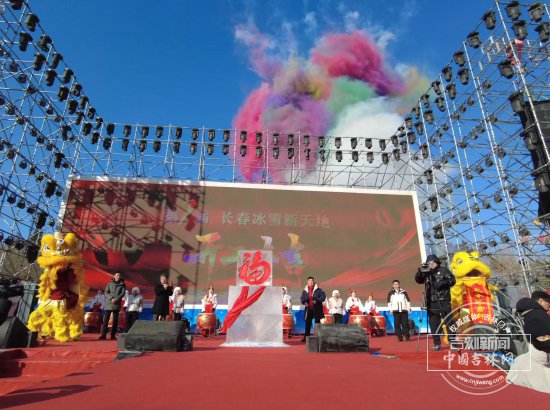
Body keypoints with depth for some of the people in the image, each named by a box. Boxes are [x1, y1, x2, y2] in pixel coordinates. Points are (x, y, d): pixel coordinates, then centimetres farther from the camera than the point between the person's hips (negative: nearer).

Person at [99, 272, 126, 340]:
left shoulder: (122, 284, 7)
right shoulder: (109, 283, 8)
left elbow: (123, 293, -1)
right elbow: (106, 293, 1)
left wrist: (116, 299, -16)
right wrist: (111, 299, -14)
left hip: (117, 304, 0)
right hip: (108, 303, 0)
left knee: (115, 320, 2)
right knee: (105, 319, -6)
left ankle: (113, 335, 8)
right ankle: (103, 335, -3)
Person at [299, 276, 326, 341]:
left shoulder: (319, 290, -3)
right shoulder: (305, 290, 7)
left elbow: (323, 297, -8)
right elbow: (302, 298, 13)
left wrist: (317, 300, -20)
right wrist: (304, 302, -7)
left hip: (317, 309, -3)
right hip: (308, 309, 3)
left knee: (317, 323, 5)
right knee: (307, 323, 6)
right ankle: (306, 337, 13)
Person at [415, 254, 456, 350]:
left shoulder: (443, 270, 5)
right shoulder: (426, 273, 13)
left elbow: (452, 280, -1)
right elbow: (418, 280, 3)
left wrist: (443, 283, -17)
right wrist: (420, 272, -15)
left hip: (444, 301, -3)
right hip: (431, 302, 3)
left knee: (448, 322, -1)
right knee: (433, 324, 5)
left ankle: (452, 342, 9)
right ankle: (437, 344, 12)